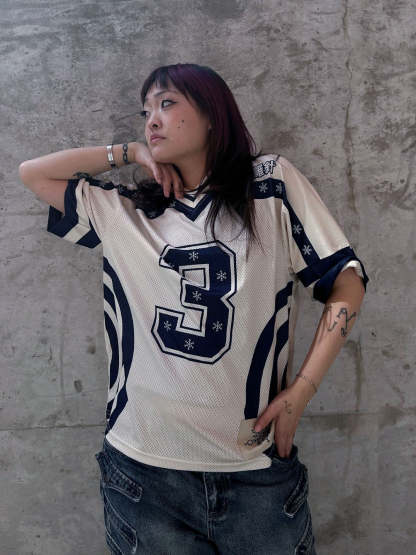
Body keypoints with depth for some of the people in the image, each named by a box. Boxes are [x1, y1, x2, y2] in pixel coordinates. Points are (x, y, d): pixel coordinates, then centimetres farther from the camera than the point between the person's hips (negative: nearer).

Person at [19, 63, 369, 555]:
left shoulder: (272, 183, 1)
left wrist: (301, 390, -7)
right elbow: (32, 173, 12)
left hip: (257, 467, -1)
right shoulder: (123, 212, 9)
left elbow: (345, 282, 0)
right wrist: (130, 152, 6)